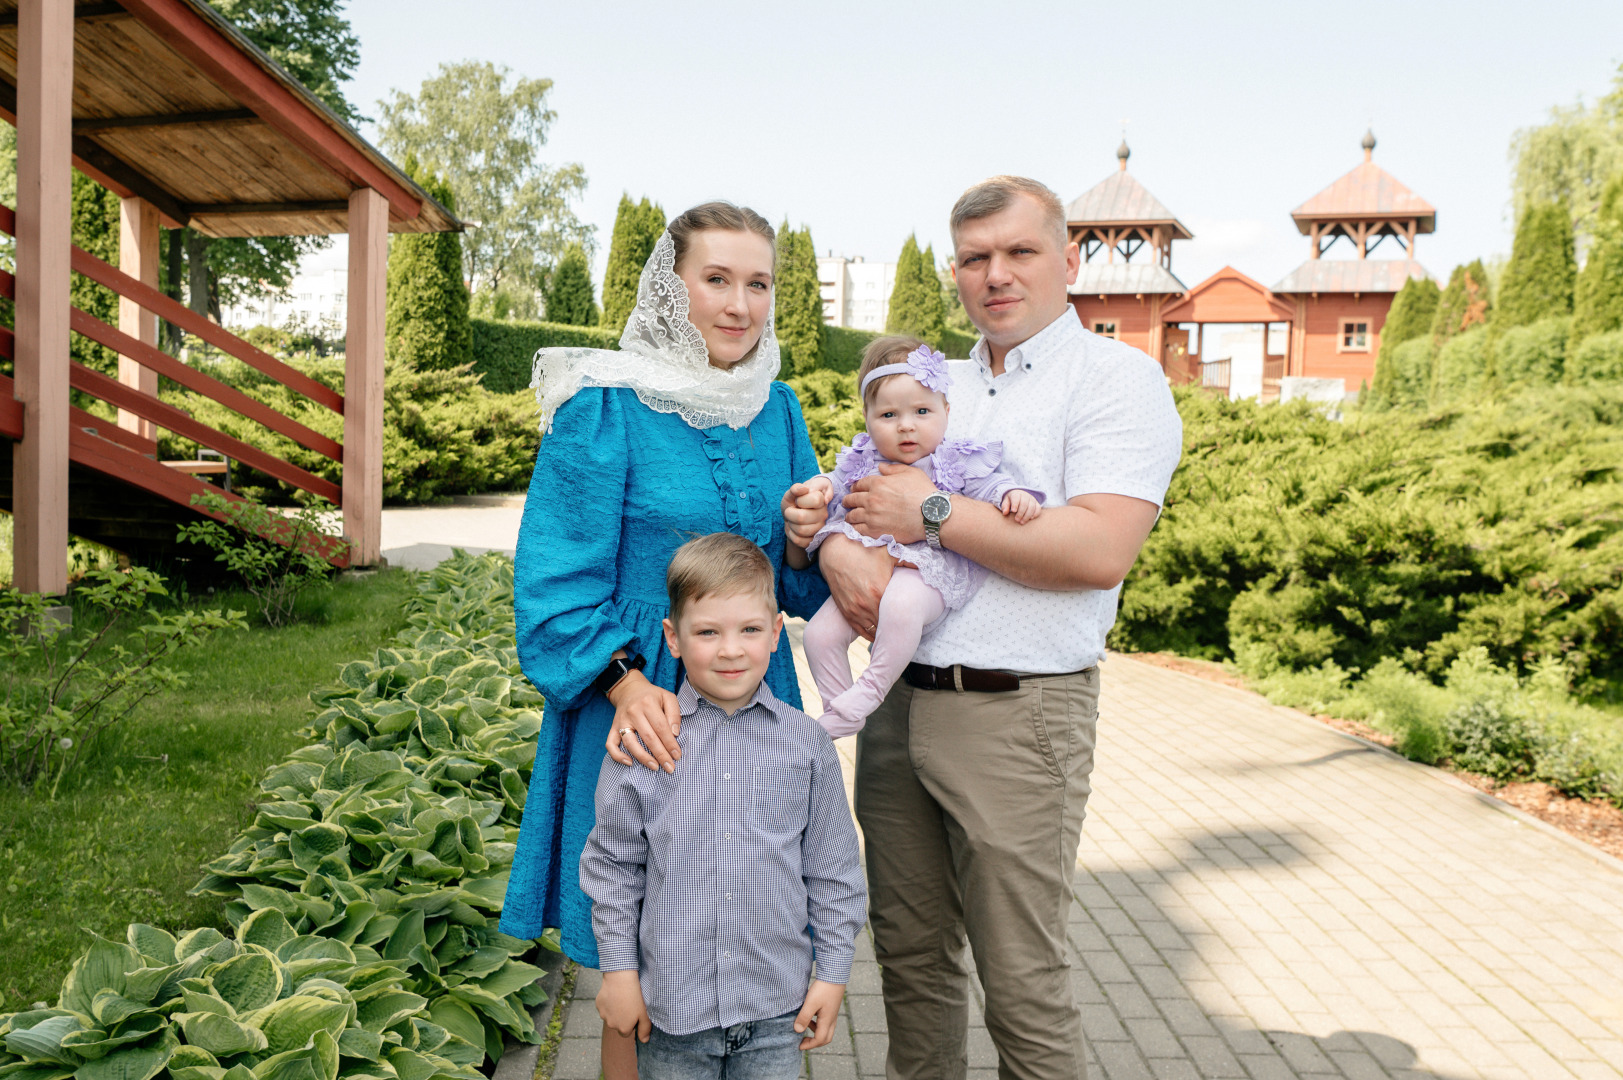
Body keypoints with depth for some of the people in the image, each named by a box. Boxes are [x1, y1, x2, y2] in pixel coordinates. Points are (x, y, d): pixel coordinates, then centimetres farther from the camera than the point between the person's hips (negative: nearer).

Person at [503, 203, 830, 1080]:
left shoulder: (777, 410, 8)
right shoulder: (606, 406, -9)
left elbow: (797, 583, 12)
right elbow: (557, 576, -11)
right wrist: (625, 681, -24)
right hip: (639, 711, -5)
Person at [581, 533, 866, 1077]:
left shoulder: (807, 744, -3)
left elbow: (833, 871, 4)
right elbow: (613, 863, 1)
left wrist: (833, 972, 5)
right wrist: (618, 968, 2)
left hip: (776, 1009, 1)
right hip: (672, 1006, -1)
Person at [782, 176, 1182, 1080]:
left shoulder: (1115, 378, -5)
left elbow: (1100, 551, -20)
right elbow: (836, 496, 15)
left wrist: (932, 514, -14)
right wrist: (836, 545, -9)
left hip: (1016, 714, -6)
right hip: (897, 701, 6)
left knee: (1024, 984, 4)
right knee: (910, 953, 17)